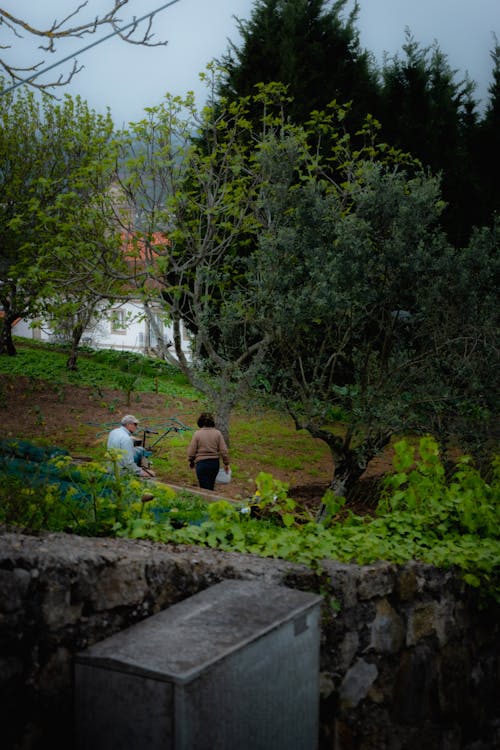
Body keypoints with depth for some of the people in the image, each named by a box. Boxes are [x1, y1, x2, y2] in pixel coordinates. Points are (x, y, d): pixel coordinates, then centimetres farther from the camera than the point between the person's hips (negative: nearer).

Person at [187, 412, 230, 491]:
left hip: (201, 464, -3)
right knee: (211, 486, 18)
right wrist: (226, 463, 9)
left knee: (205, 488, 1)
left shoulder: (197, 434, -7)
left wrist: (191, 462, 13)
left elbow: (191, 451, -4)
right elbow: (224, 450, -2)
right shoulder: (217, 433, -1)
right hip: (215, 463, 3)